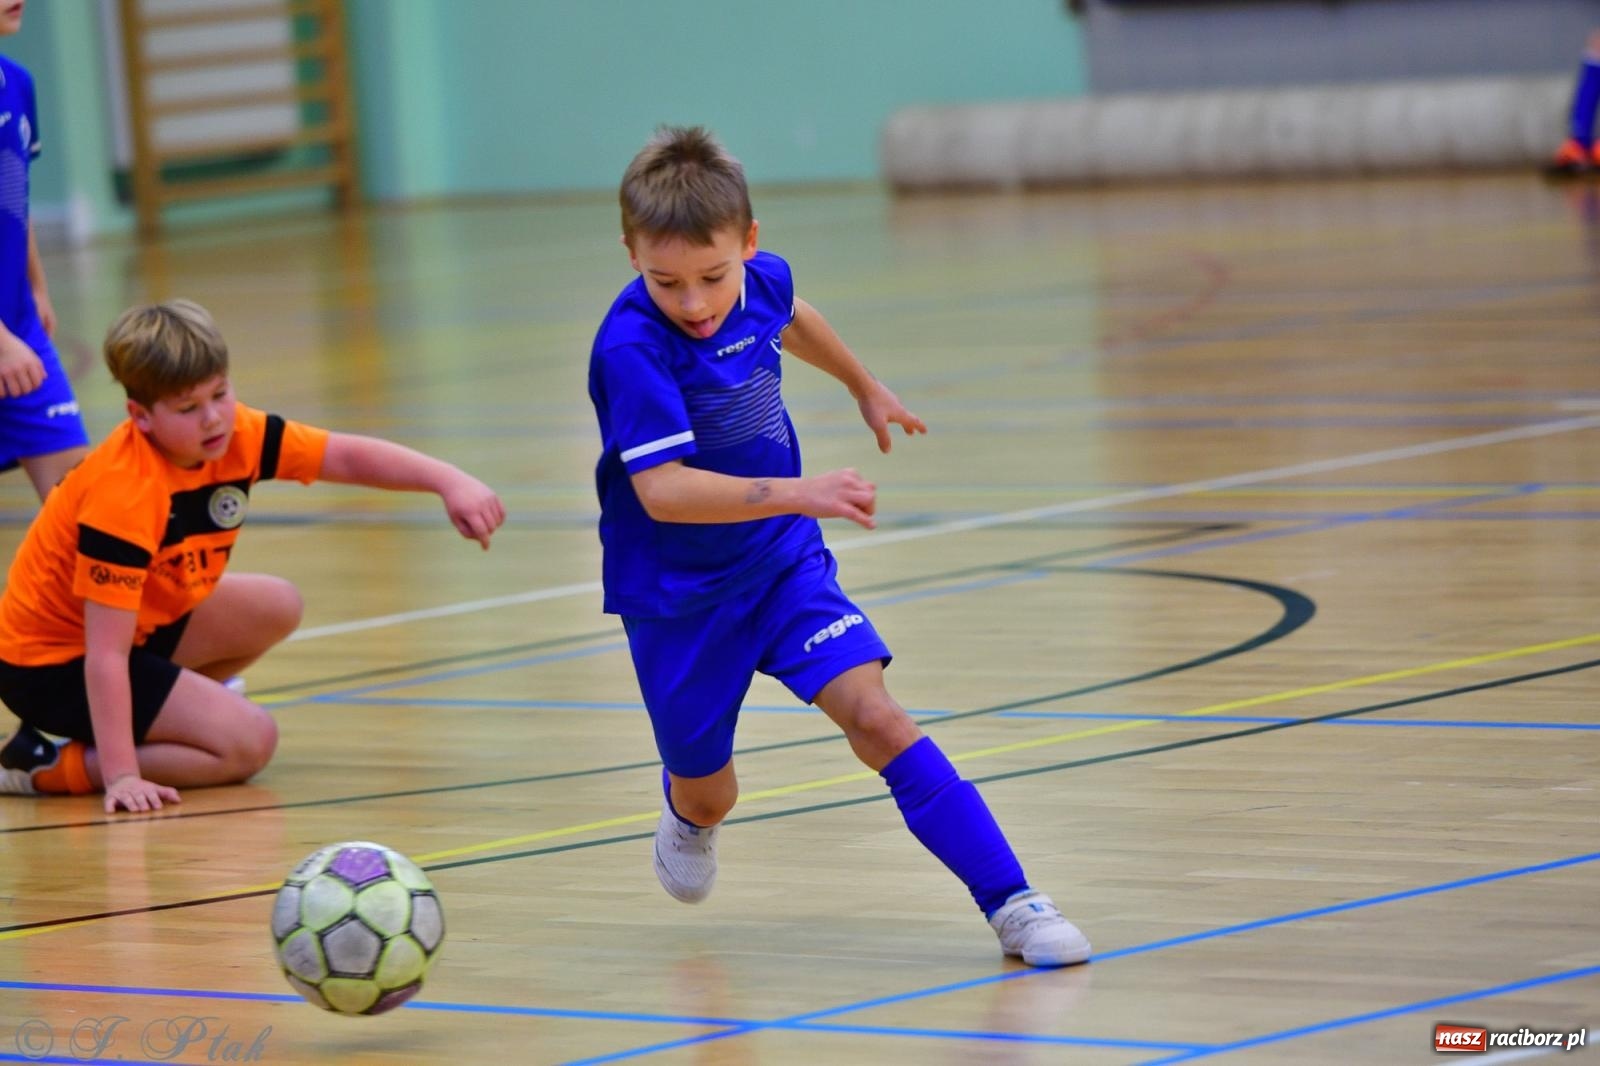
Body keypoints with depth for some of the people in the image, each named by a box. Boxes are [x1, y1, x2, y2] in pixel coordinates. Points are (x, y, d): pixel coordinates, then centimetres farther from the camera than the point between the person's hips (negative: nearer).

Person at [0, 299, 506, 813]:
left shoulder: (234, 434, -11)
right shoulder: (123, 498, -33)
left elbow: (349, 456, -8)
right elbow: (105, 654, -33)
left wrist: (450, 482, -23)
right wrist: (121, 777, -35)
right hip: (53, 661, -9)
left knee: (275, 607, 12)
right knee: (249, 741, -16)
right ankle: (46, 766, -12)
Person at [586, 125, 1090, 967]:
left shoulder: (762, 279, -9)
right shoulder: (630, 347, -28)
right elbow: (660, 489, -36)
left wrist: (864, 386, 35)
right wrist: (798, 493, -44)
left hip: (782, 560, 3)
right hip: (677, 596, -3)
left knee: (874, 716, -16)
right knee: (708, 794, 13)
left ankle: (1010, 903, -18)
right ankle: (688, 816, 53)